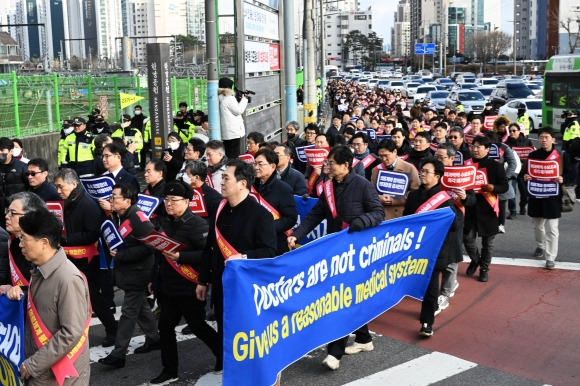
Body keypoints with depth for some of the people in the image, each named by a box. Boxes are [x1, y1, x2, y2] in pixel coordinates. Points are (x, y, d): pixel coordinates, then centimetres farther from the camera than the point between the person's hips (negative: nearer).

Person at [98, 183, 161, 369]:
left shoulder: (138, 218, -22)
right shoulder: (118, 217, 6)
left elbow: (148, 246, -26)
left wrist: (121, 256, -23)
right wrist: (112, 250, -1)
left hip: (137, 273, -9)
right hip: (127, 271, 9)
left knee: (128, 312, -3)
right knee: (140, 307, 20)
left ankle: (118, 355, 2)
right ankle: (153, 339, 35)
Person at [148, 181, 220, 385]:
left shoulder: (197, 224, -16)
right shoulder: (163, 222, 5)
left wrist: (180, 256, -27)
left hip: (190, 288, -6)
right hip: (168, 286, 7)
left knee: (197, 325, 7)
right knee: (165, 327, 7)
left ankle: (223, 354, 31)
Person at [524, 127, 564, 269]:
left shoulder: (559, 156, -6)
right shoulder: (533, 155, 3)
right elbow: (528, 173, 11)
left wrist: (561, 179, -21)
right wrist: (525, 177, -12)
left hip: (552, 195, -3)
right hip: (536, 195, 4)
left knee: (551, 228, -4)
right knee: (537, 225, 18)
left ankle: (550, 258, 1)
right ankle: (540, 246, 42)